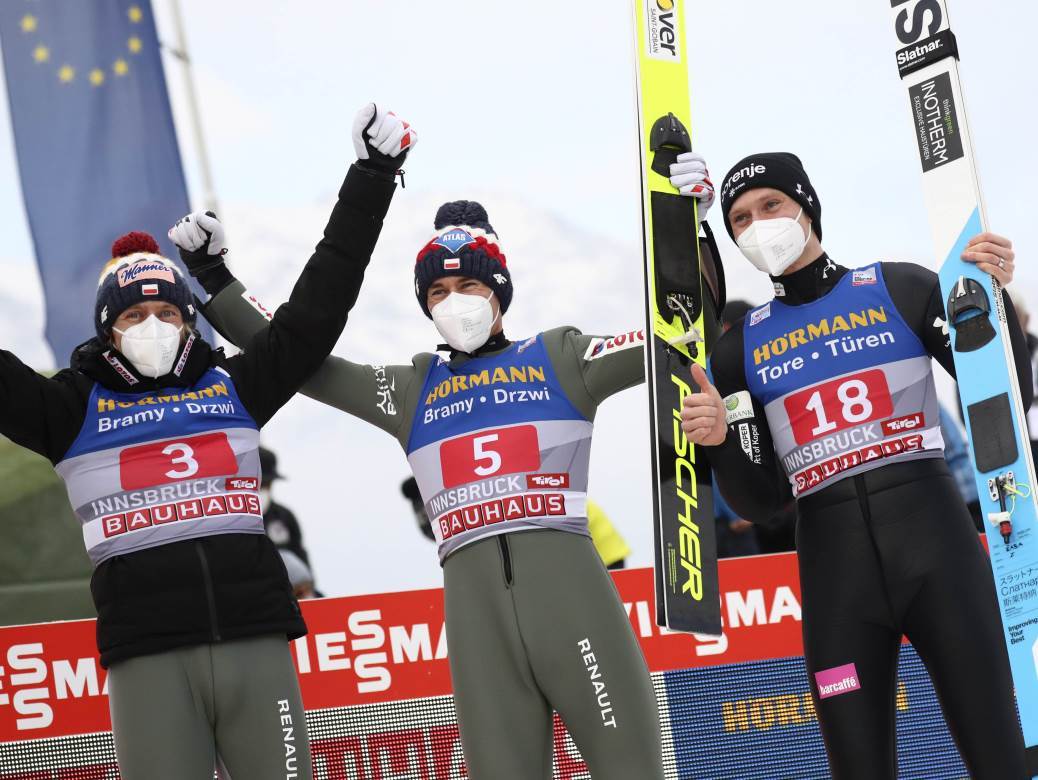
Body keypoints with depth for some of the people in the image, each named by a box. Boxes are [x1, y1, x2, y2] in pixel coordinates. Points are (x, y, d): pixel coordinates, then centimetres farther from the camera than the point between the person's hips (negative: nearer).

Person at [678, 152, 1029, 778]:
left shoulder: (901, 290, 7)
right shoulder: (740, 350, 13)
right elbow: (760, 504, 11)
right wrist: (719, 442, -7)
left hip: (932, 537, -2)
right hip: (832, 559, 2)